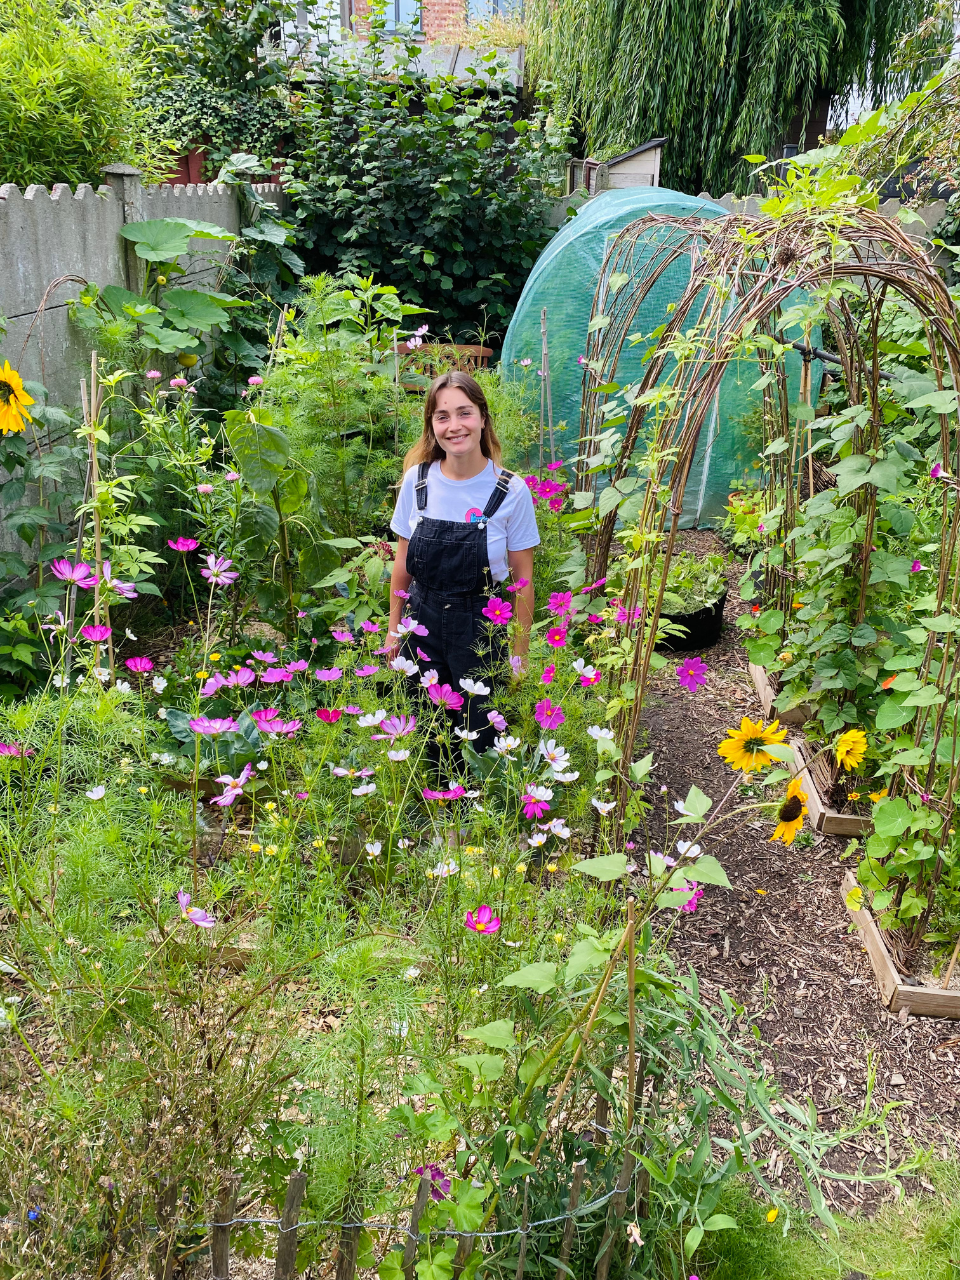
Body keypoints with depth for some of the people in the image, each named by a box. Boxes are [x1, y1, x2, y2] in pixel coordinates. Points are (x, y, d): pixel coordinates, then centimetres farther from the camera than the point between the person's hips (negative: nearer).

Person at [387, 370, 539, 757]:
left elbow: (522, 579, -6)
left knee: (481, 737, 7)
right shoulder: (417, 479, -6)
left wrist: (520, 654, -5)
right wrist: (394, 629, 8)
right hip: (423, 621, 3)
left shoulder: (511, 491, -12)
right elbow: (403, 562, 5)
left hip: (483, 630, -2)